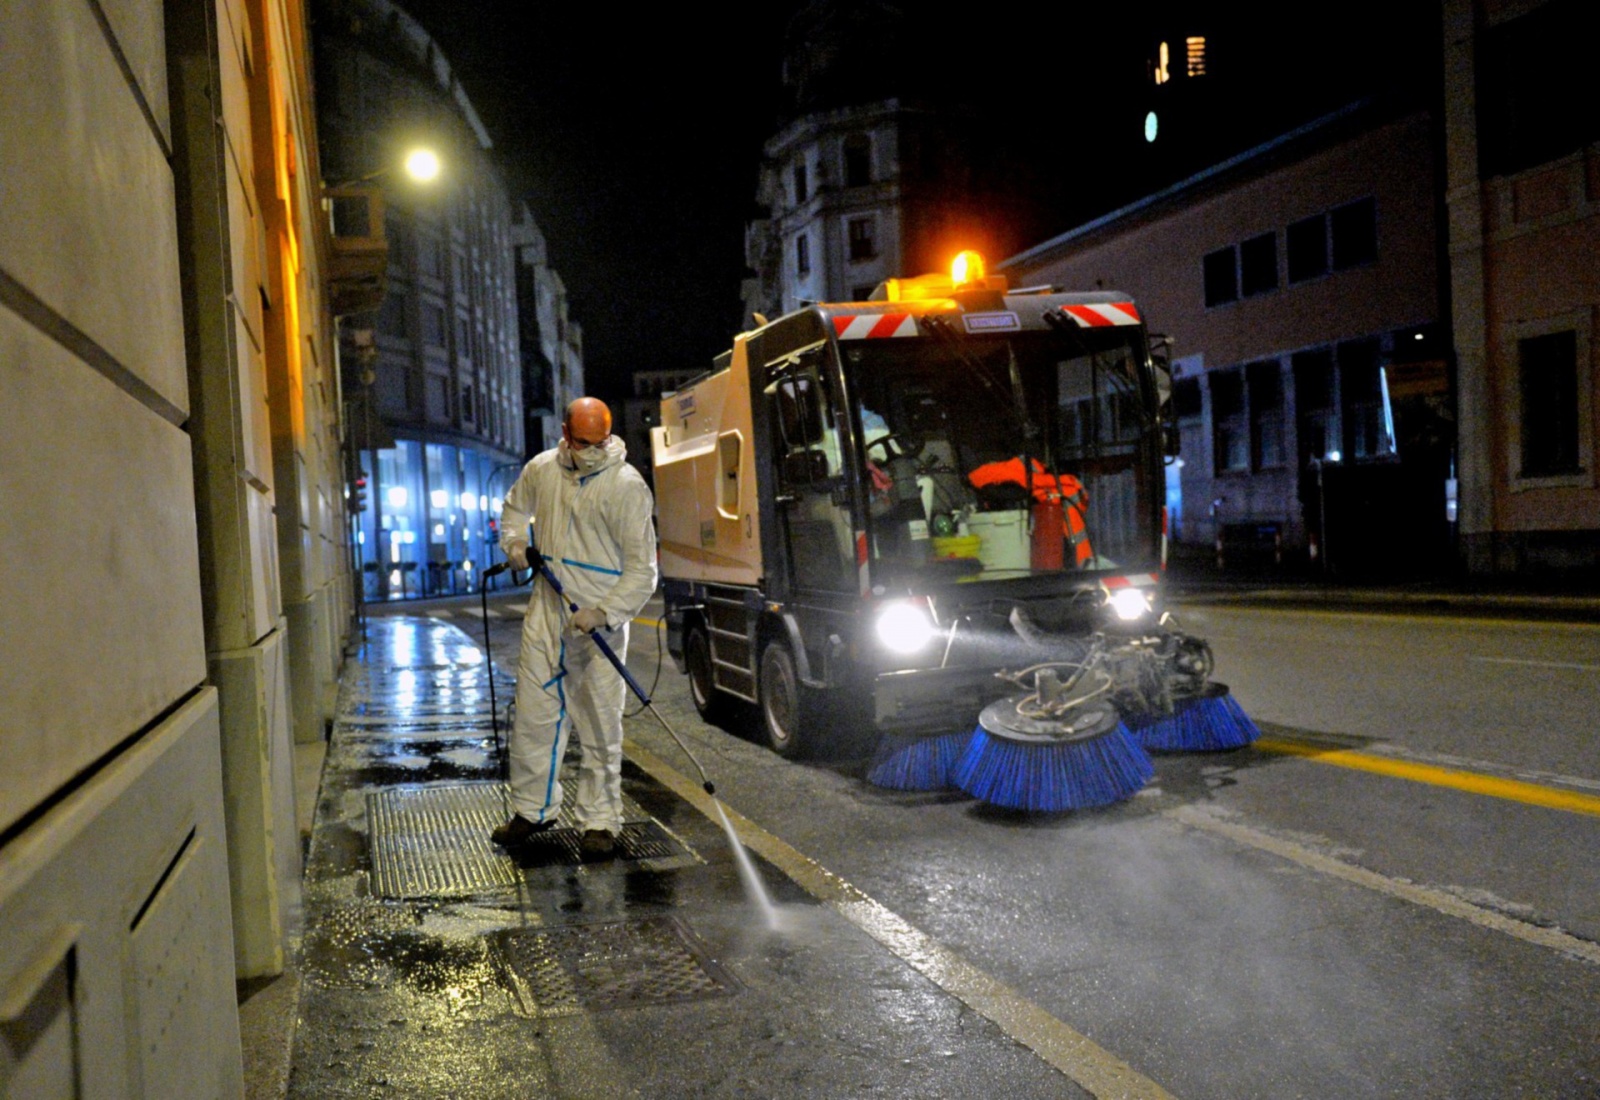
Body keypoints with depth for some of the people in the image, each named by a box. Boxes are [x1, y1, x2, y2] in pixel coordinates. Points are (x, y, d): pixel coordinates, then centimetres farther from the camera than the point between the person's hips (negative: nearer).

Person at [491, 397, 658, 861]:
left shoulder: (627, 486, -11)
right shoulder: (540, 470, 4)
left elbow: (642, 568, -11)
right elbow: (514, 508, 28)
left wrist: (603, 613, -22)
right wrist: (515, 544, 7)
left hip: (601, 619, -4)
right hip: (547, 612, 5)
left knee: (600, 723, -2)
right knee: (533, 711, 10)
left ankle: (599, 822, 11)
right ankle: (533, 809, 26)